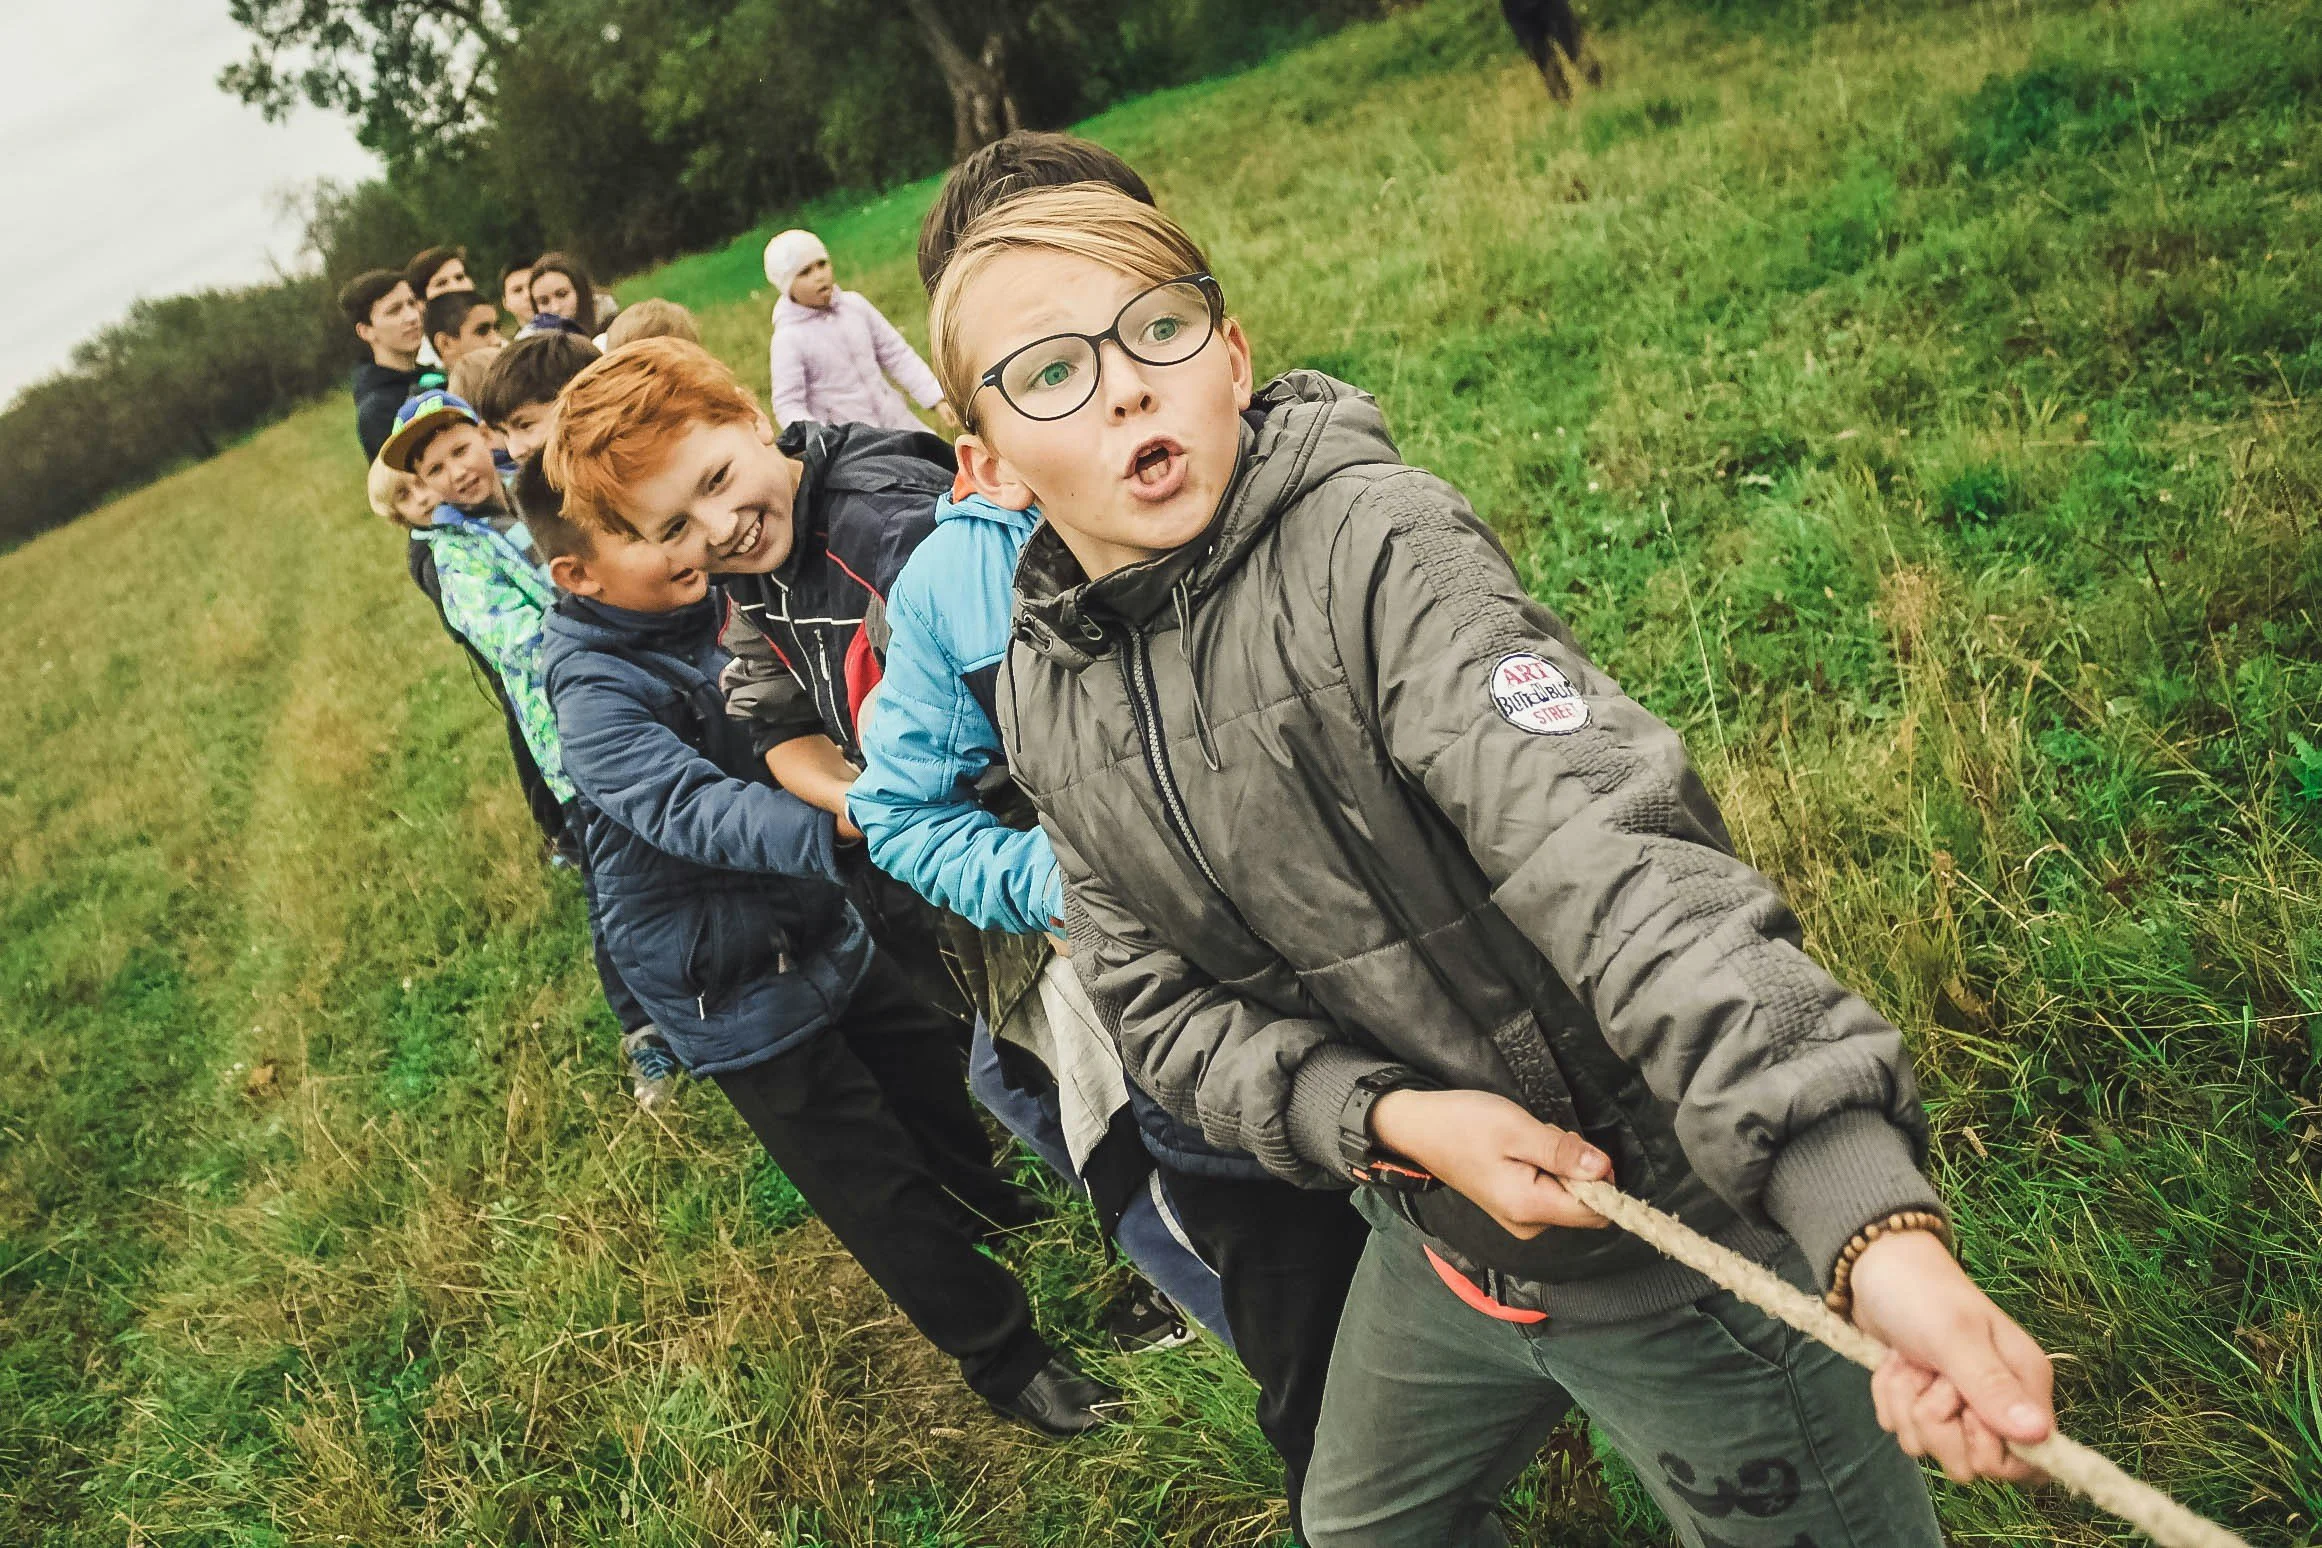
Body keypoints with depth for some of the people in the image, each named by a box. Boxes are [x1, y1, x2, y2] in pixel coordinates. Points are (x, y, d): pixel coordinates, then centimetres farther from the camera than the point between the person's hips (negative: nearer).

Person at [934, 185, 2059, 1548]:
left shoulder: (1374, 546, -24)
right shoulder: (1047, 700, -3)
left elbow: (1613, 857, -35)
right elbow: (1165, 1000, -1)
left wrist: (1879, 1225, -46)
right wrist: (1389, 1119, -20)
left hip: (1676, 1233, -6)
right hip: (1439, 1244, 7)